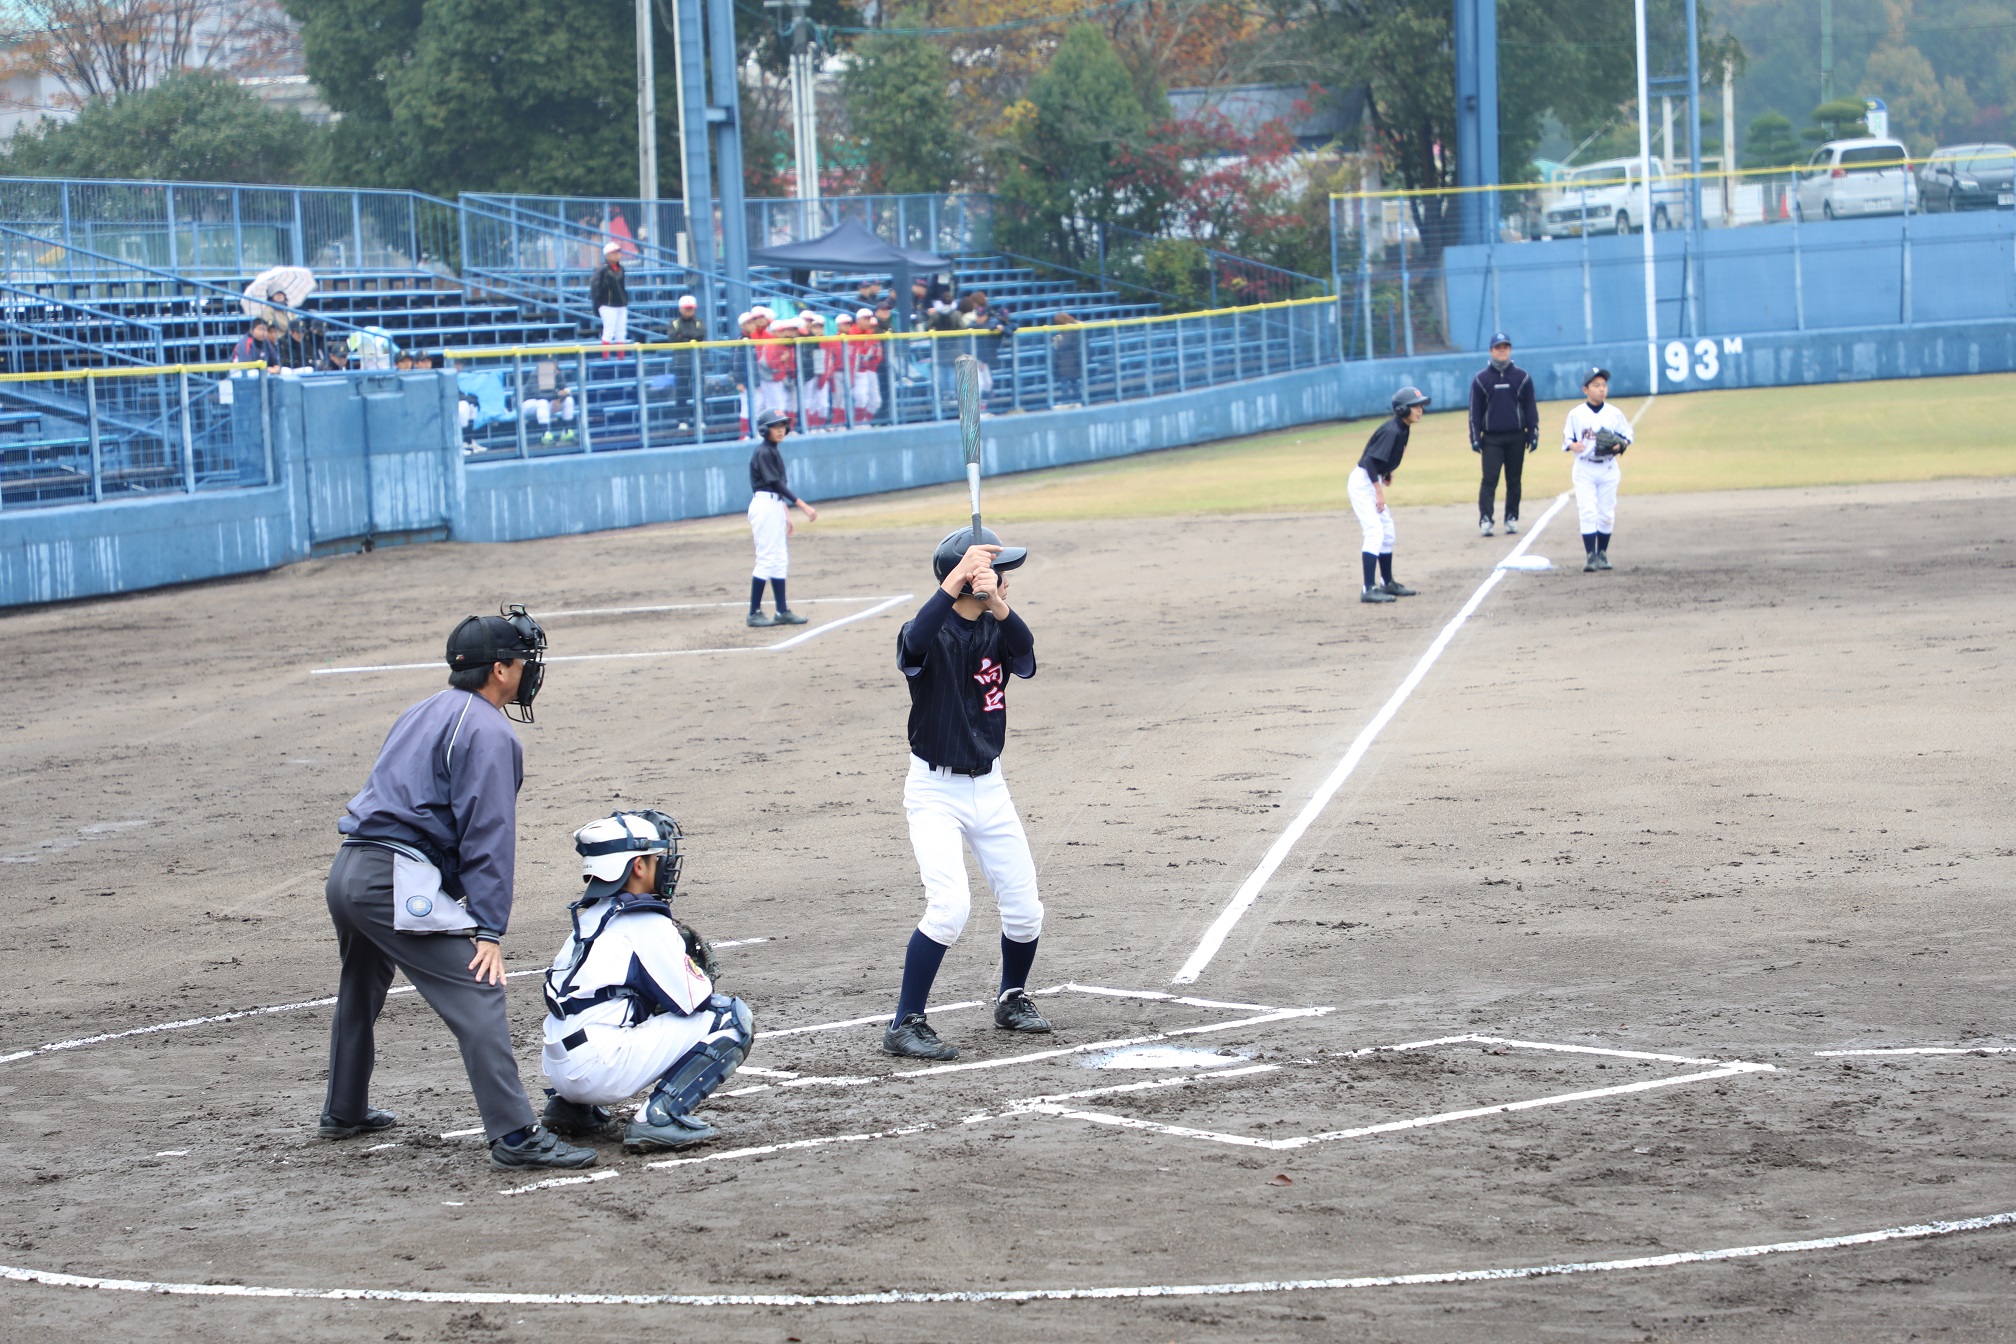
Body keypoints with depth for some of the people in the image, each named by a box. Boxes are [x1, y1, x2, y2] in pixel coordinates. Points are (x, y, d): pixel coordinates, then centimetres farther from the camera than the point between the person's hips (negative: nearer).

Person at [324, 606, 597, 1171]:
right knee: (478, 999, -15)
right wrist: (489, 930, -15)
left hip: (347, 871, 10)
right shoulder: (488, 731, -6)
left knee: (360, 994, 29)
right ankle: (514, 1135, -24)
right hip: (397, 881, -10)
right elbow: (487, 837, -12)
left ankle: (345, 1112, 46)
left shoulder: (424, 714, 23)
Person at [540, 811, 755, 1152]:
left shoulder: (587, 916, 16)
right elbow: (692, 999, -7)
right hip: (599, 1071, -8)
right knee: (734, 1017, -4)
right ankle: (661, 1117, -15)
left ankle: (569, 1105, 20)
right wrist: (702, 967, 13)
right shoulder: (646, 923, -7)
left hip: (557, 1069, 8)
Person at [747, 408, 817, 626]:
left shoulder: (774, 451, 14)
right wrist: (802, 505, -26)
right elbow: (776, 484, -21)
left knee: (780, 560, 10)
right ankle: (754, 613, -5)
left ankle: (782, 611, 13)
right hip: (764, 505, -10)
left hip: (776, 506, 10)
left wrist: (786, 516, 19)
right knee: (766, 559, -8)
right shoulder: (763, 453, -14)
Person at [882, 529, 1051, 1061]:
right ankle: (905, 1024, -12)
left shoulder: (996, 630, -1)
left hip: (989, 787, 6)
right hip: (935, 792, -6)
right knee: (950, 906, -20)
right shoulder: (934, 633, -15)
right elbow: (915, 642, -40)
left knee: (1024, 909, 8)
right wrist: (957, 581, -49)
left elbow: (1025, 659, -23)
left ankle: (1012, 998, 35)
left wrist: (999, 604, -41)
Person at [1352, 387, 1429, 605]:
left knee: (1387, 533, 16)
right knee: (1375, 532, -15)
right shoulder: (1392, 431, -23)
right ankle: (1369, 589, -18)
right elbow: (1369, 461, -27)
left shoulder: (1402, 430, 5)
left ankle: (1388, 583, 27)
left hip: (1373, 482, 10)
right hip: (1362, 482, -10)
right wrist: (1379, 491, -24)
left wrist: (1386, 472, 8)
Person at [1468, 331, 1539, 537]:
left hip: (1516, 438, 1)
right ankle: (1485, 520, -14)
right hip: (1491, 438, -1)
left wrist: (1533, 435, 2)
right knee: (1489, 479, -10)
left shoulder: (1522, 377, 5)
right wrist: (1475, 438, -2)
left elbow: (1531, 408, 7)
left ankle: (1512, 519, 12)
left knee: (1514, 481, 6)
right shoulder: (1481, 379, 3)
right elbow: (1475, 411, 3)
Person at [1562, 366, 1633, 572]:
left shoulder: (1615, 414, 1)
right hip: (1584, 470, -2)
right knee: (1587, 513, -9)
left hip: (1608, 469, 2)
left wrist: (1621, 445, -13)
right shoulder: (1576, 414, -2)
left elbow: (1627, 435, 8)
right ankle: (1590, 556, -9)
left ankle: (1602, 554, 19)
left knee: (1606, 514, 7)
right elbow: (1566, 438, 2)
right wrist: (1573, 445, -19)